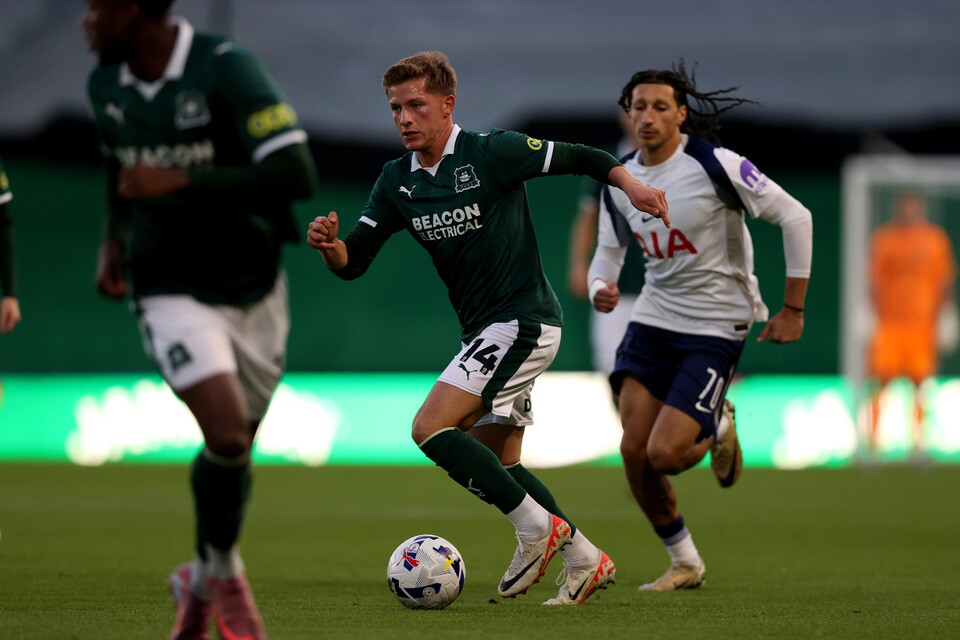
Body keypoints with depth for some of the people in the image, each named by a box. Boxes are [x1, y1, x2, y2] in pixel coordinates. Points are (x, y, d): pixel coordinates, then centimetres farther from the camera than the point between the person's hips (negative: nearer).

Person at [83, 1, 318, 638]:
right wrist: (114, 240, 7)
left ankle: (202, 579, 37)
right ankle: (224, 574, 4)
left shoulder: (228, 70, -16)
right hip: (172, 292, 1)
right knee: (228, 437, -20)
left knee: (236, 449, 10)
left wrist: (181, 181, -27)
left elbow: (297, 174, -24)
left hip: (253, 290, -1)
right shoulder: (106, 84, 1)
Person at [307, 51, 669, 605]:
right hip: (484, 330, 9)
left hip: (523, 320, -9)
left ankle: (537, 527, -9)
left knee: (431, 428, -18)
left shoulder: (492, 153, -13)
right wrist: (328, 243, -18)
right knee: (499, 464, 13)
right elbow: (353, 261, 4)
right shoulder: (398, 181, 6)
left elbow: (581, 158, -5)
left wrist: (630, 183, -22)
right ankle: (587, 561, 22)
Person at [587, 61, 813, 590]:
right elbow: (609, 249, 15)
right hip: (653, 319, 6)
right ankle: (684, 563, 16)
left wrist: (792, 309, -10)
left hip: (716, 324, -6)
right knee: (634, 449, -4)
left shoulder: (714, 165, -16)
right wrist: (601, 287, -11)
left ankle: (718, 428, 20)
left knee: (664, 455, -16)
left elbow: (795, 218, -12)